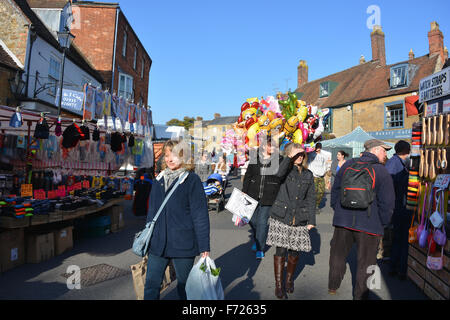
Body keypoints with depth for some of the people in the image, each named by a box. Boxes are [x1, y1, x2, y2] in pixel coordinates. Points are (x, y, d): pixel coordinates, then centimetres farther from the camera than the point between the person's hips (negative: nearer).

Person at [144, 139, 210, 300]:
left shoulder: (192, 180, -9)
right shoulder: (159, 180, 7)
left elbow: (200, 214, -10)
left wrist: (204, 247, -12)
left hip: (183, 245, -4)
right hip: (157, 245, 5)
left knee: (184, 285, 13)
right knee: (151, 284, 12)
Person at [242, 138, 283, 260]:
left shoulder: (279, 160, 0)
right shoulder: (254, 159, 4)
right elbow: (247, 176, 9)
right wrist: (244, 191, 5)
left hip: (269, 196, -2)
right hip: (253, 195, 3)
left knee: (263, 221, -1)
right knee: (252, 220, 11)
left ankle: (260, 248, 14)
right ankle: (257, 240, 39)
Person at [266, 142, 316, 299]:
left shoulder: (308, 175, 12)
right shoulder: (286, 170, 1)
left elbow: (311, 199, 12)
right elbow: (279, 174, -26)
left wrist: (311, 220, 7)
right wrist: (290, 157, -25)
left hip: (300, 220, 3)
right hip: (281, 217, -3)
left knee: (295, 252, 8)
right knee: (281, 251, -2)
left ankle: (289, 279, 34)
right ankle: (278, 285, 14)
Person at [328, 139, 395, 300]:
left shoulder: (348, 165, 3)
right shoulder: (382, 172, -11)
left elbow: (335, 189, 10)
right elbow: (387, 203, -12)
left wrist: (336, 209, 19)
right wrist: (383, 223, 2)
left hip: (343, 220, 4)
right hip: (369, 224, -4)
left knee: (338, 255, 20)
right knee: (365, 261, 12)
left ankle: (333, 286, 34)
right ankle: (360, 295, 24)